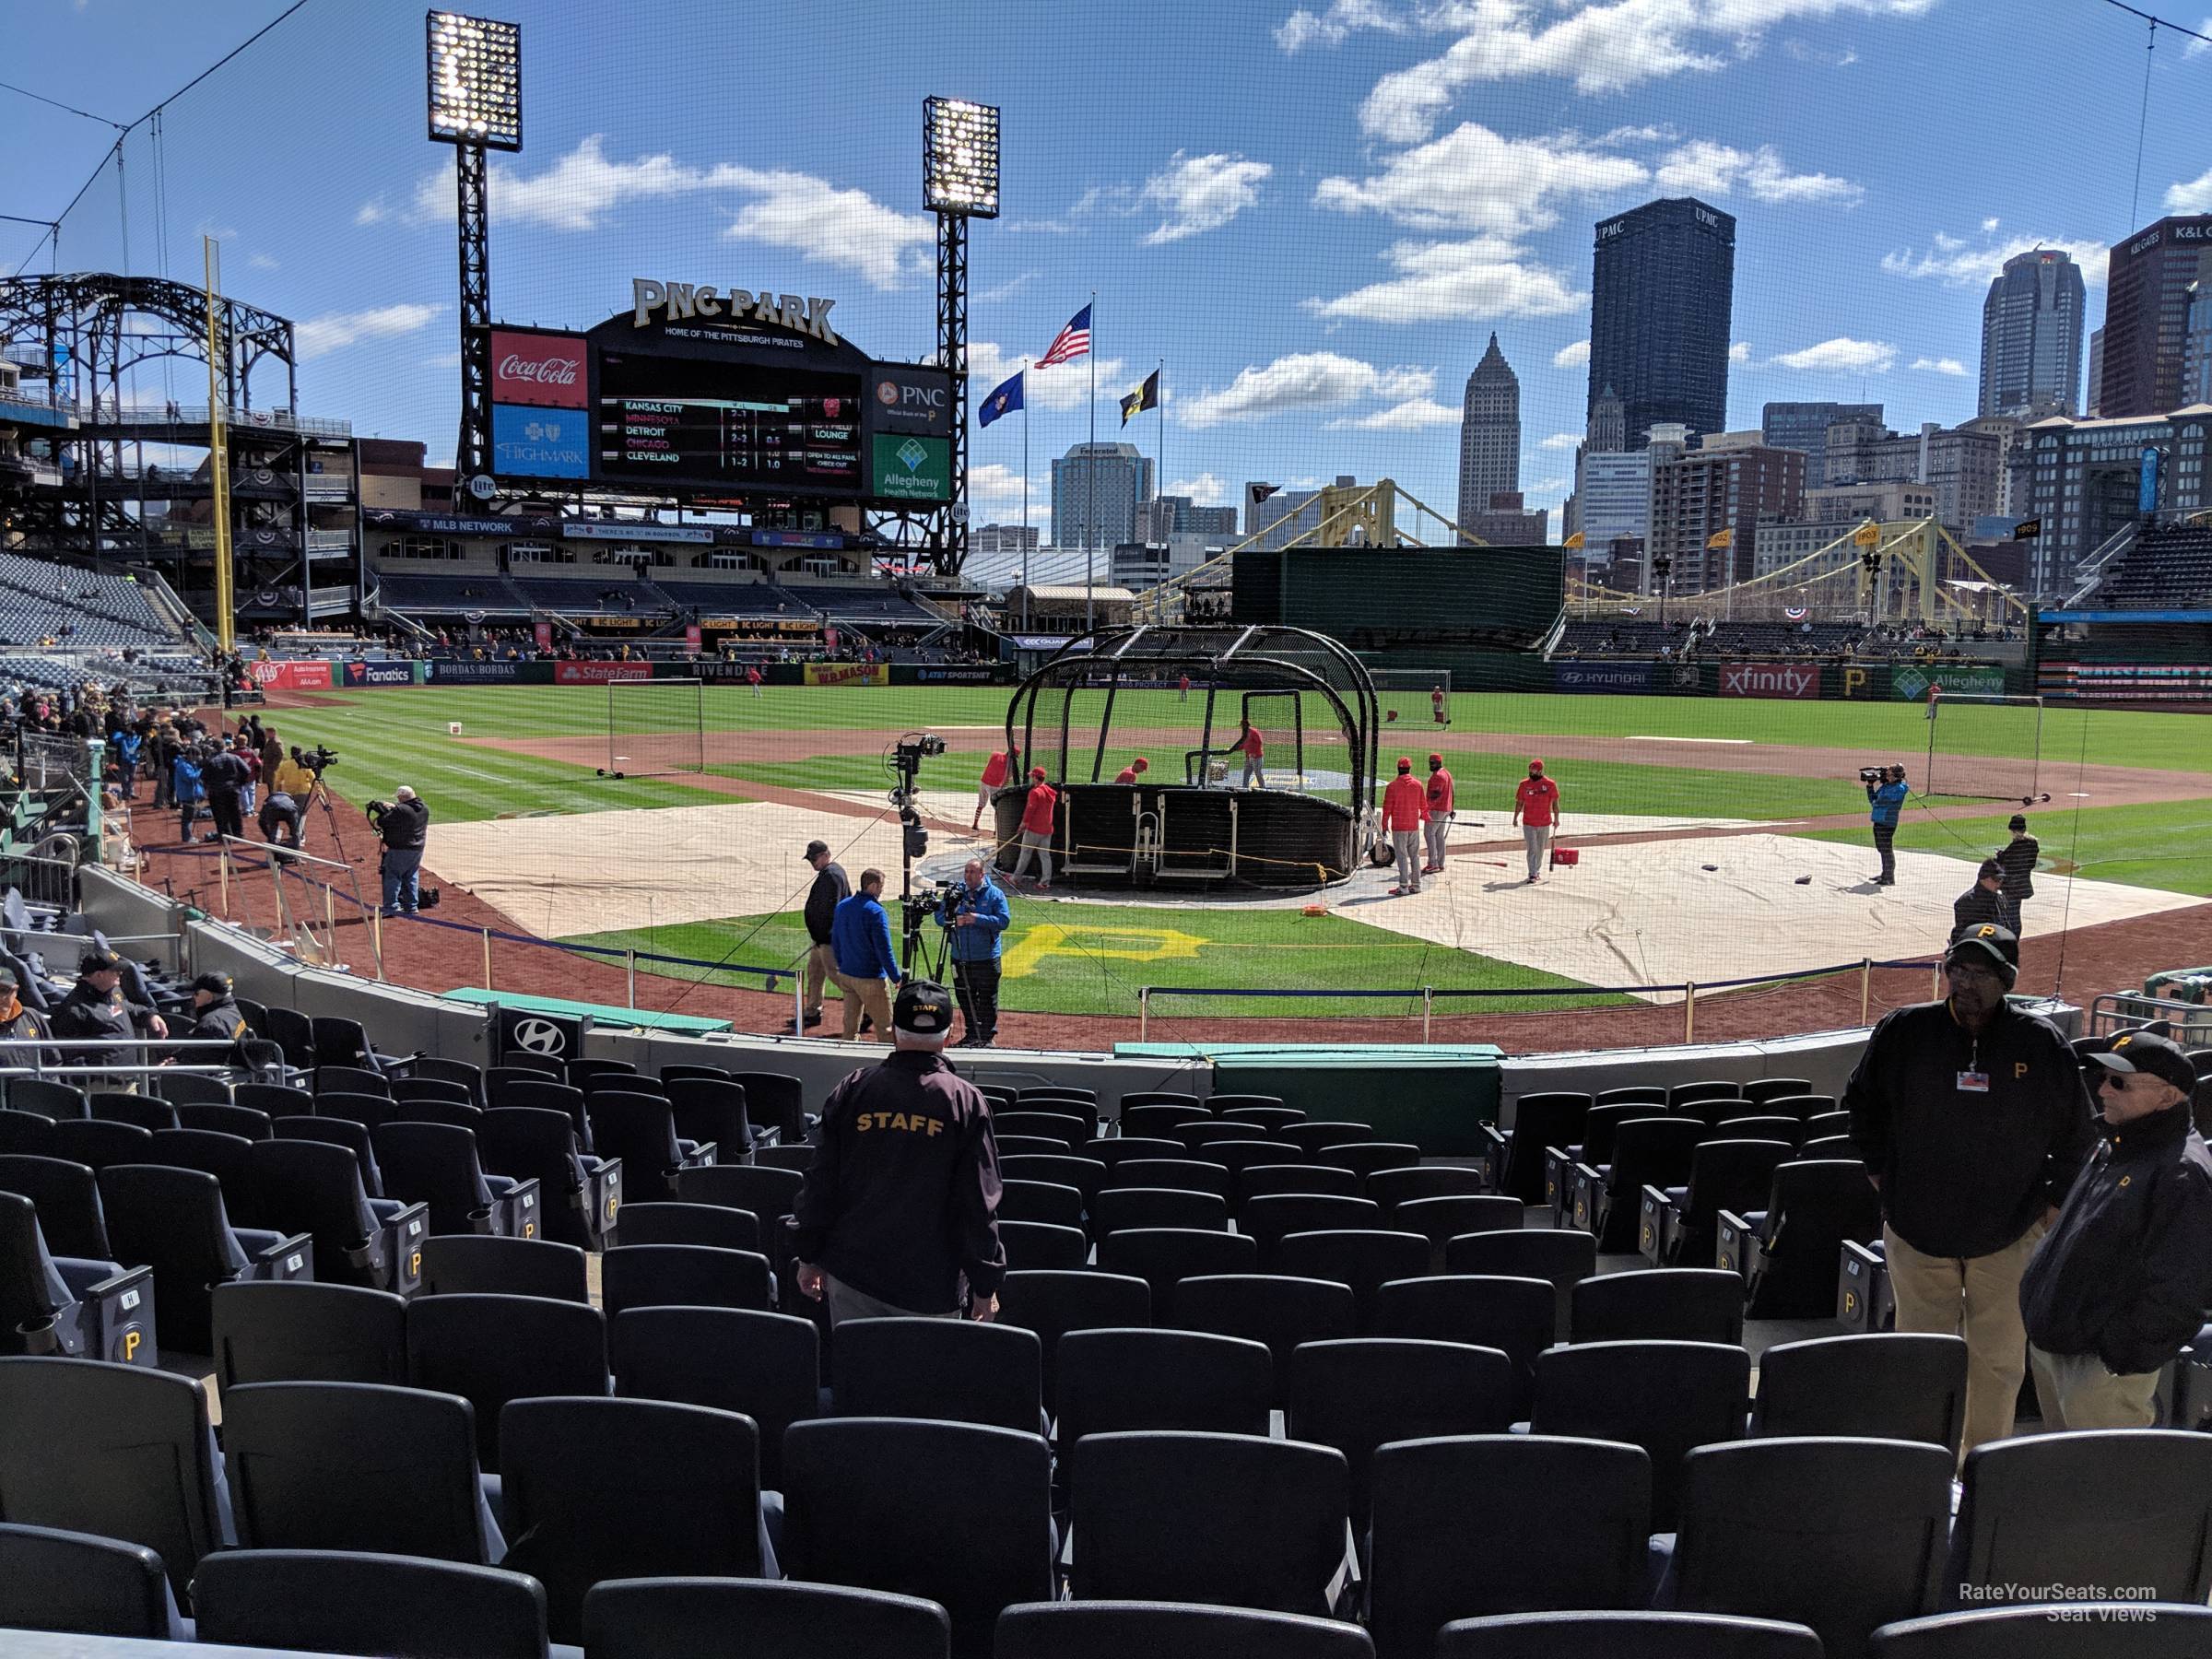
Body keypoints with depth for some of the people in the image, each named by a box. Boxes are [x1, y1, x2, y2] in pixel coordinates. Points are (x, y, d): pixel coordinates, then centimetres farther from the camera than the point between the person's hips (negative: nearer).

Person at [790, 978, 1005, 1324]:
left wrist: (808, 1257, 15)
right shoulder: (966, 1102, -8)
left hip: (852, 1270, 3)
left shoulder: (851, 1091, -2)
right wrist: (984, 1285, 0)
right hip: (931, 1282, -2)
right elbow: (979, 1204, -7)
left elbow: (820, 1184, 3)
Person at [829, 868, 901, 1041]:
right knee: (884, 1027, 0)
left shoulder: (842, 906, 6)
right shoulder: (875, 911, -17)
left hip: (846, 975, 7)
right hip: (871, 979, -7)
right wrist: (896, 978, -12)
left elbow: (835, 942, 14)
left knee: (850, 1025, 14)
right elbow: (884, 950, -18)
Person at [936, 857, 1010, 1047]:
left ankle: (988, 1036, 11)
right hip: (960, 958, 4)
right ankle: (972, 1034, 26)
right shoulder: (955, 892, 7)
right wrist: (953, 919, -16)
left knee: (987, 999, 1)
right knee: (965, 999, 13)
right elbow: (939, 917, 5)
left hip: (986, 959, -4)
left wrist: (978, 919, -21)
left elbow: (1004, 921, -12)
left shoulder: (995, 894, -3)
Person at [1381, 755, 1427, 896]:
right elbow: (1423, 805, 12)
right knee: (1415, 855, 12)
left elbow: (1387, 807, -8)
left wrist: (1385, 825, 0)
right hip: (1414, 826, 4)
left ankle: (1404, 886, -5)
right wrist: (1425, 817, 32)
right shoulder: (1417, 785, 3)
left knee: (1402, 856, -2)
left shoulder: (1393, 785, -9)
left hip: (1399, 827, -4)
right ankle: (1416, 884, 16)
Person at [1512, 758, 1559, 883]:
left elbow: (1555, 803, 2)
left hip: (1545, 823, 1)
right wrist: (1515, 818, 1)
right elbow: (1519, 802, 5)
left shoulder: (1550, 784, -3)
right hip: (1528, 823, -1)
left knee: (1540, 850, 13)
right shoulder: (1524, 784, 0)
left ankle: (1537, 871, 29)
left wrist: (1556, 819, -1)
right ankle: (1532, 874, -7)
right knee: (1532, 849, -6)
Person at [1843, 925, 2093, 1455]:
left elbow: (2076, 1134, 8)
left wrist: (2051, 1207, 6)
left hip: (2010, 1234, 0)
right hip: (1917, 1230, 0)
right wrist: (1884, 1180, 8)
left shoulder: (2041, 1043, -4)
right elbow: (1861, 1105, 10)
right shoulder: (1904, 1031, -4)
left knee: (1999, 1361, 9)